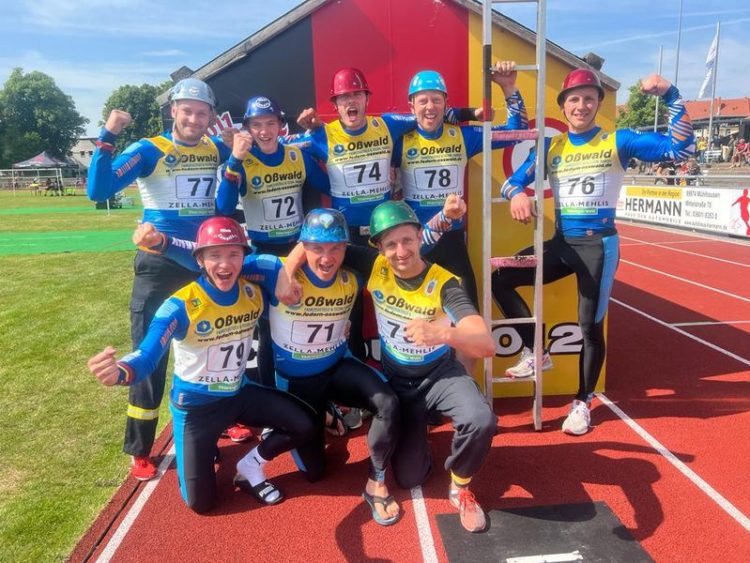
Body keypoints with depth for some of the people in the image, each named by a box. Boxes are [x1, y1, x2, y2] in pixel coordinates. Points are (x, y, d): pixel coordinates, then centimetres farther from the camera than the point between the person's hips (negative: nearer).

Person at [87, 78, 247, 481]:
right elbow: (98, 191, -19)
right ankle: (140, 452, 14)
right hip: (160, 265, -4)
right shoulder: (149, 150, -9)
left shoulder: (217, 149, 4)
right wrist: (108, 137, -28)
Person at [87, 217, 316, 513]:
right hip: (195, 405, -4)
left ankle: (249, 468, 16)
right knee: (200, 502, 2)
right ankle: (187, 447, 33)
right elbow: (148, 357, -39)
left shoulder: (253, 293, -13)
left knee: (304, 425, -9)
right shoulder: (181, 305, -28)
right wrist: (119, 371, -59)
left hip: (239, 395, 4)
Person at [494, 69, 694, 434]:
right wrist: (516, 194, -21)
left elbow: (680, 148, -9)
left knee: (591, 325, 1)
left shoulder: (618, 141, -2)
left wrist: (670, 96, -18)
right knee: (501, 280, -3)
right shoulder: (551, 147, 7)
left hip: (599, 244, -4)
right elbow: (514, 181, 3)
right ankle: (534, 352, 13)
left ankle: (582, 402, 21)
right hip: (561, 243, 4)